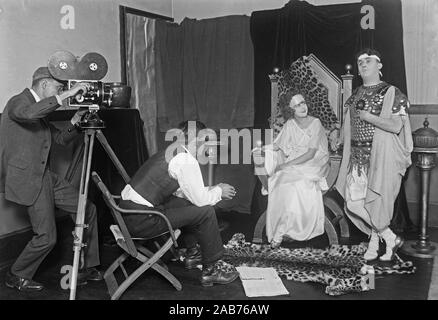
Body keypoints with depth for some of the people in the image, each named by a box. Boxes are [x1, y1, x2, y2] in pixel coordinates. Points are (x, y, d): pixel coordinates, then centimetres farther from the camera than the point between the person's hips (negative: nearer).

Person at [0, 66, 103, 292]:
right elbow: (29, 113, -35)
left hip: (46, 177, 9)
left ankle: (88, 267, 17)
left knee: (88, 209, 7)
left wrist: (75, 122, 1)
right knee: (46, 238, -9)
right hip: (27, 180, -9)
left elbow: (61, 139, 20)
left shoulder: (41, 112, 16)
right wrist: (67, 94, -34)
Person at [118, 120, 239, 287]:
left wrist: (214, 190, 21)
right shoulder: (186, 160, -15)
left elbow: (183, 192, 24)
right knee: (205, 211, -7)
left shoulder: (169, 154, 15)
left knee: (187, 204, 22)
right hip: (140, 221, -10)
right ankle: (211, 269, 6)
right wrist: (218, 191, 8)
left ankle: (192, 253, 33)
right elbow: (200, 200, -12)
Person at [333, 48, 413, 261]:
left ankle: (374, 244, 15)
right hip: (357, 154, 6)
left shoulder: (391, 93, -5)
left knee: (375, 200, -5)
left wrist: (368, 116, -15)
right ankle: (390, 239, 17)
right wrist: (339, 140, 29)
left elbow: (396, 126, -16)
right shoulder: (356, 94, 14)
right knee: (354, 201, 2)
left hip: (381, 155, -6)